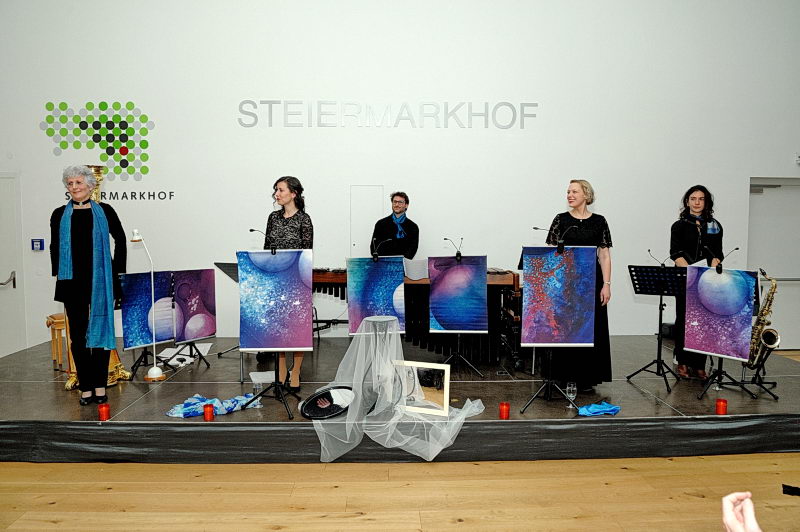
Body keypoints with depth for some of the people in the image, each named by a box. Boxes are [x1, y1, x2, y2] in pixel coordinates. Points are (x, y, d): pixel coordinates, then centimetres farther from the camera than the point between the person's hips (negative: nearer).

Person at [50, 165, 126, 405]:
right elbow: (54, 248, 13)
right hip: (73, 283, 2)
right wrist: (58, 275, 5)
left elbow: (120, 240, 9)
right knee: (78, 334, 3)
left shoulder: (104, 211, 3)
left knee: (101, 330, 5)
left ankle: (100, 385, 13)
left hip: (101, 282, -1)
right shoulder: (60, 215, 7)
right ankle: (85, 387, 11)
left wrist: (117, 269, 4)